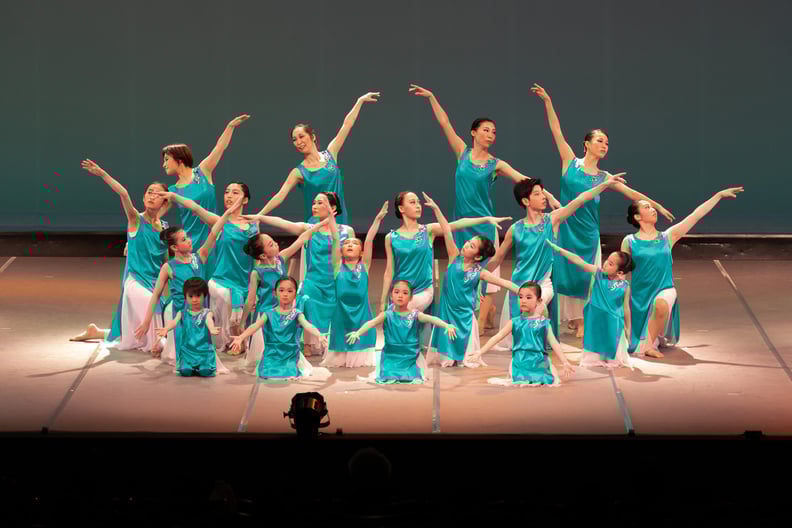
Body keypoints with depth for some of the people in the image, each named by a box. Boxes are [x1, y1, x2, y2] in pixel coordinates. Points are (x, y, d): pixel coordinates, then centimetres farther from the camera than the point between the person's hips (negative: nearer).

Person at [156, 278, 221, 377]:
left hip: (203, 348, -1)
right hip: (187, 349, 1)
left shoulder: (206, 313, 1)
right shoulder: (183, 313, 8)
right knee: (185, 371, -20)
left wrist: (212, 329, -48)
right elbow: (175, 321, -10)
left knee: (205, 371, -21)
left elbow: (209, 321, -21)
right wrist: (166, 329, -35)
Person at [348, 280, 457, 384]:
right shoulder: (387, 315, -5)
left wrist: (446, 326, -37)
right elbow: (371, 323, -18)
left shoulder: (415, 314, -4)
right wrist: (357, 333, -36)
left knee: (415, 380, -11)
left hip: (410, 357, 0)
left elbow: (431, 319, -19)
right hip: (391, 356, 0)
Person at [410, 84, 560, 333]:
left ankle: (480, 325, 0)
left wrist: (549, 196, -19)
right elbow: (445, 123, 0)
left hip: (483, 223, -2)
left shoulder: (496, 164, 0)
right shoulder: (463, 153, 3)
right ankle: (488, 311, 24)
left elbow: (523, 180, -8)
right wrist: (431, 97, -3)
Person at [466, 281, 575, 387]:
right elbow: (497, 337, 5)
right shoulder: (515, 322, 7)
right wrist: (479, 353, -1)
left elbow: (554, 343, 3)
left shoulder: (544, 323, 6)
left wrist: (565, 363, -5)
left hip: (538, 362, 1)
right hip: (520, 362, -1)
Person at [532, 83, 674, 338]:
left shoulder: (604, 177, 7)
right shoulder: (571, 163, 0)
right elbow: (556, 131, -4)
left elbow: (630, 192, 11)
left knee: (587, 276, 4)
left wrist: (656, 205, 10)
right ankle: (573, 319, 15)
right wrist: (547, 102, -10)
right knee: (567, 273, 2)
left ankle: (586, 321, 15)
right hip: (567, 228, -2)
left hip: (588, 232, 2)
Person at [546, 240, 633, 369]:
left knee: (613, 356, 9)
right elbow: (578, 261, -16)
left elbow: (626, 308, -2)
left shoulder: (624, 286, -12)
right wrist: (557, 248, -22)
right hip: (595, 322, 2)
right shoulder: (598, 273, -9)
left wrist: (628, 330, 6)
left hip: (613, 326, -1)